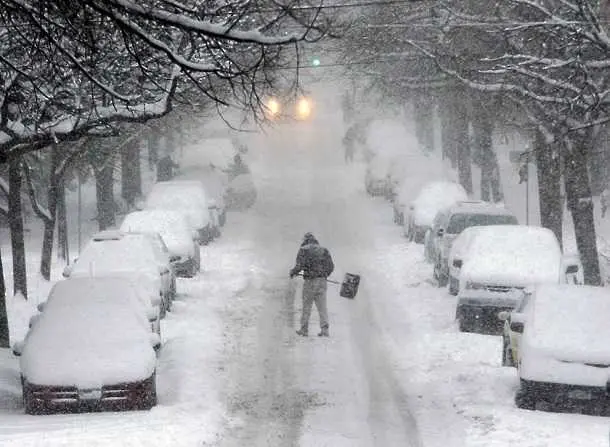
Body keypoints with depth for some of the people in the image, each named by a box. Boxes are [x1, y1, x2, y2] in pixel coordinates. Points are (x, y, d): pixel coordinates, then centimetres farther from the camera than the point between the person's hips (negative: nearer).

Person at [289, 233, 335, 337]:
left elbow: (300, 265, -12)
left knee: (306, 306, 8)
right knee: (322, 306, 3)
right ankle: (324, 329, -7)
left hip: (310, 281, -3)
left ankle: (304, 329, 13)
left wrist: (293, 272, 7)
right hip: (322, 281, 3)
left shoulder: (304, 250, -1)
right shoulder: (324, 250, 10)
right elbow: (331, 266, 7)